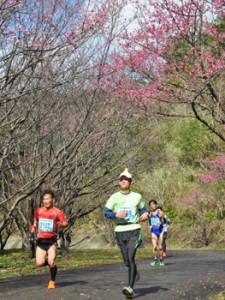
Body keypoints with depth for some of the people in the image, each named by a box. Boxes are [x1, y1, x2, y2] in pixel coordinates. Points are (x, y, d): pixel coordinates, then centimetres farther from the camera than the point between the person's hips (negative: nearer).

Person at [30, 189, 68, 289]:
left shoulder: (57, 212, -5)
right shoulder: (38, 211, 6)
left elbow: (65, 223, -1)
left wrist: (60, 224, -22)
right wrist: (33, 227, 6)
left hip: (51, 240, -3)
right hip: (41, 240, 3)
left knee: (51, 262, -14)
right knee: (39, 263, -9)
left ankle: (52, 281, 12)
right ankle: (50, 263, 27)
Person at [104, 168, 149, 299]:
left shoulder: (137, 197, 5)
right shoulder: (114, 197, 3)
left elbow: (143, 210, 16)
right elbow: (106, 213, -1)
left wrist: (145, 215, -7)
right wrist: (116, 215, -20)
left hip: (134, 230, -2)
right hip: (120, 231, 2)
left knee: (131, 258, -19)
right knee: (127, 261, 9)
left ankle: (130, 288, -20)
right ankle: (135, 273, 44)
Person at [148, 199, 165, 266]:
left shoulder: (160, 212, -3)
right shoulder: (150, 214, 8)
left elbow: (164, 220, -3)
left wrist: (161, 222, -24)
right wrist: (150, 226, 0)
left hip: (160, 230, -2)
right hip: (153, 231, 2)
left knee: (160, 247, 1)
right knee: (154, 246, -10)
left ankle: (161, 260, 18)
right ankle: (155, 259, 6)